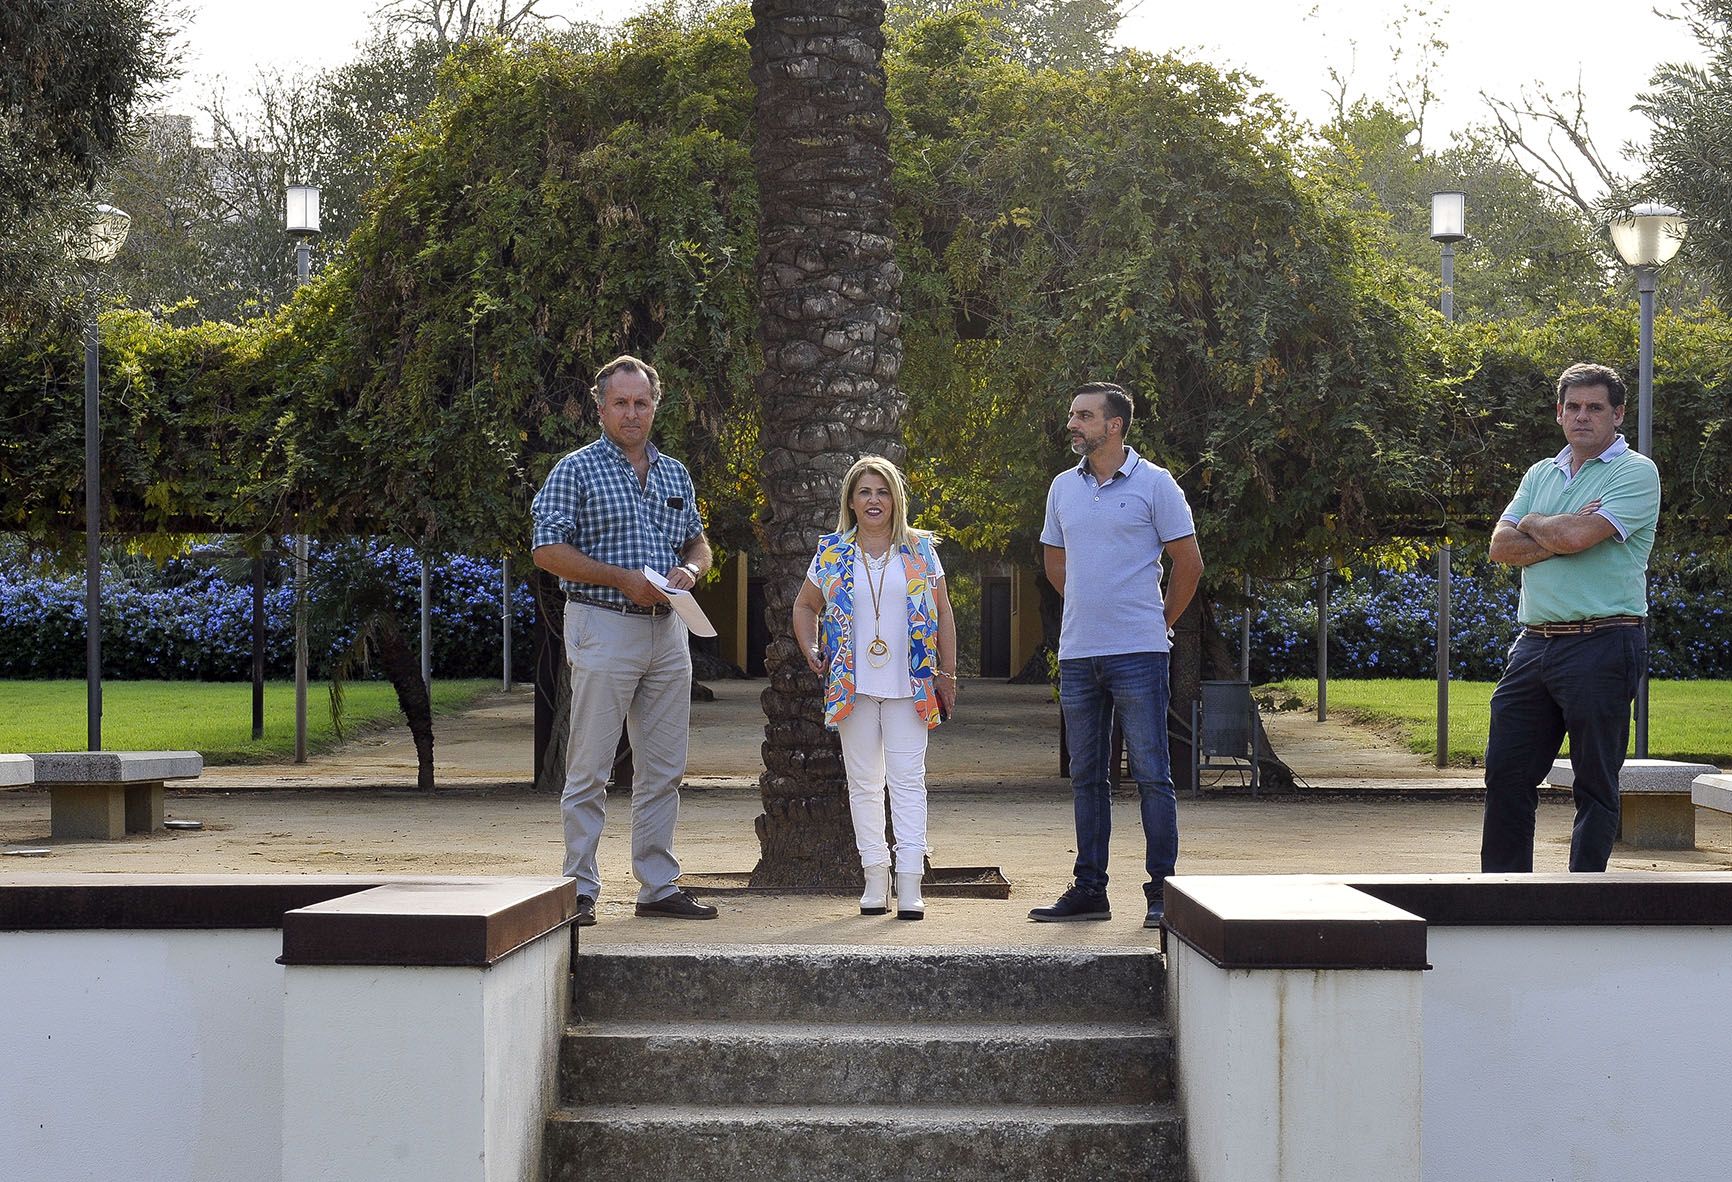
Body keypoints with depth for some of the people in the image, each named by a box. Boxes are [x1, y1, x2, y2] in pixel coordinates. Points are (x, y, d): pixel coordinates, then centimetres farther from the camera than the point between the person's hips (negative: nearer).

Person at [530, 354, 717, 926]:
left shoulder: (675, 473, 16)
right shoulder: (576, 470, -2)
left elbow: (698, 543, 23)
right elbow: (547, 550, -9)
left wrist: (690, 568, -1)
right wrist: (622, 578, -16)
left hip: (667, 630, 6)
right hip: (603, 627, -6)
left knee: (664, 767, 8)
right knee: (589, 768, -4)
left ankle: (659, 885, 16)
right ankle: (579, 890, 2)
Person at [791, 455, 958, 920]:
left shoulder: (920, 549, 5)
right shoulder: (832, 552, 7)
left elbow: (943, 614, 9)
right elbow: (805, 606, 20)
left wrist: (947, 675, 6)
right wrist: (811, 651, 5)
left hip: (909, 686, -2)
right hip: (852, 687, 2)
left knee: (908, 779, -7)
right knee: (864, 783, 5)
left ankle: (910, 883, -10)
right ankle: (875, 878, 12)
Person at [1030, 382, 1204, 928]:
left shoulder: (1154, 484, -4)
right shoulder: (1063, 487, 11)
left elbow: (1188, 562, 0)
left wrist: (1160, 621, 6)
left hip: (1138, 654, -5)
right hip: (1077, 654, 5)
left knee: (1151, 775, -3)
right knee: (1086, 777, 10)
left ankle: (1162, 891, 1)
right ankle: (1088, 889, 16)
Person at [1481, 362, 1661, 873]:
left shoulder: (1635, 472, -3)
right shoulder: (1541, 475, 18)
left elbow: (1577, 536, -18)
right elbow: (1501, 547, 5)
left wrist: (1534, 524, 3)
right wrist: (1561, 535, -10)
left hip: (1603, 644, -7)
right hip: (1534, 643, 7)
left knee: (1595, 782, 0)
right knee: (1506, 772, 7)